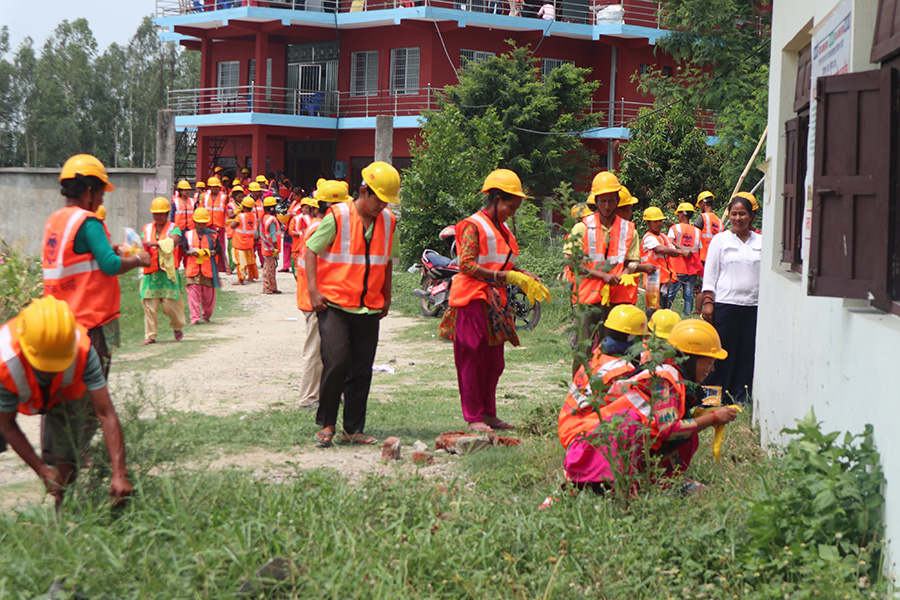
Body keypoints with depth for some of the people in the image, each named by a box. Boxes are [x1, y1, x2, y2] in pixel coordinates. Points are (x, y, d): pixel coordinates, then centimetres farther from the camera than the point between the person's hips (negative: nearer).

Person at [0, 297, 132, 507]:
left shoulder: (82, 351, -42)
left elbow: (106, 414, -41)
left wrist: (119, 474, -48)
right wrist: (42, 471, -31)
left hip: (68, 394, -1)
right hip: (22, 396, 1)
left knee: (63, 462, -11)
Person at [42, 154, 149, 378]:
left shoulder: (53, 221, 11)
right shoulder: (87, 221, -14)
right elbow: (111, 266, -19)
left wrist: (112, 251, 18)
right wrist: (138, 259, -2)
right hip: (91, 321, -8)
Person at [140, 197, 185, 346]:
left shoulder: (173, 228, 3)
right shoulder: (147, 229, 15)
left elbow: (174, 241, -17)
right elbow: (144, 244, 4)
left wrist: (155, 243, -28)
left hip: (168, 272, -3)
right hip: (151, 272, 3)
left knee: (170, 303, -4)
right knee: (149, 304, -2)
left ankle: (177, 327, 22)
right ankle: (150, 335, 3)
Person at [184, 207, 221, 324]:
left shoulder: (212, 235, 8)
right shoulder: (189, 235, 11)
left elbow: (217, 250, 5)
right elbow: (184, 250, 10)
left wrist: (209, 252, -15)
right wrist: (191, 252, -11)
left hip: (208, 268, 0)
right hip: (193, 267, 0)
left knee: (208, 294, 4)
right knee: (193, 292, -8)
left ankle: (206, 316, 21)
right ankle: (195, 317, -8)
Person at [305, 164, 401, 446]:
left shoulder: (388, 221, 9)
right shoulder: (338, 216, -7)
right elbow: (312, 249, -2)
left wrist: (386, 298, 21)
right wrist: (313, 290, -9)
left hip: (369, 308, 5)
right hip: (334, 305, -5)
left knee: (362, 371, 5)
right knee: (336, 362, -14)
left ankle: (353, 429, 15)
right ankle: (326, 424, 1)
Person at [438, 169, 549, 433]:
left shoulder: (502, 230, 18)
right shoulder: (473, 226, -10)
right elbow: (466, 265, -19)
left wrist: (526, 277, 5)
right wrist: (504, 277, -23)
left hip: (495, 301, 9)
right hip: (473, 300, -9)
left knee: (494, 360, 11)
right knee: (473, 359, -4)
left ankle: (488, 414, 19)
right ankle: (473, 417, 1)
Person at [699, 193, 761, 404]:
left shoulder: (761, 242, 11)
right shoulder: (720, 240, 6)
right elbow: (710, 272, 5)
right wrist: (707, 301, -4)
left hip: (754, 305, 2)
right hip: (725, 303, -2)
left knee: (748, 352, 2)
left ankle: (742, 398, 12)